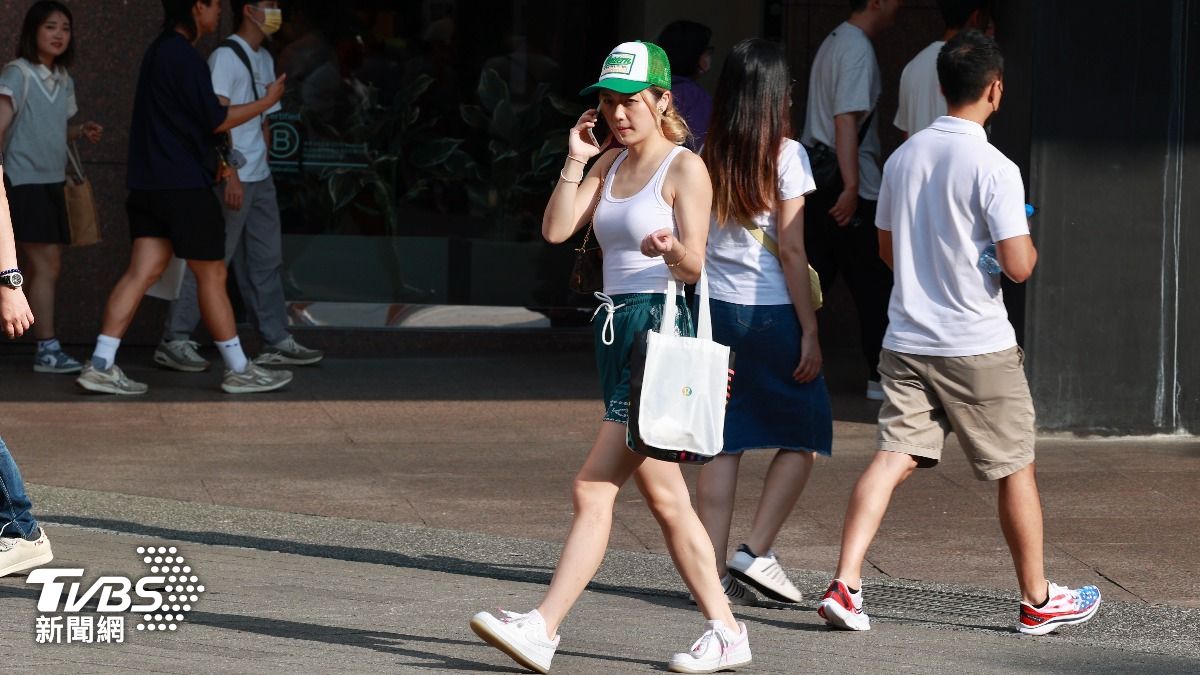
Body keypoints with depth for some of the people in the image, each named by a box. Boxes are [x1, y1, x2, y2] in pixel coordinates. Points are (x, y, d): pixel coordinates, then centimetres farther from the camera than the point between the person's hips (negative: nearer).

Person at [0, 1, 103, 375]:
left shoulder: (63, 81, 15)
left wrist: (82, 132, 5)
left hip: (53, 182, 8)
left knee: (41, 267, 8)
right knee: (47, 263, -11)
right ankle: (47, 349, -10)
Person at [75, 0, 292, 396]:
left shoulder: (159, 52, 15)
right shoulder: (184, 58, -16)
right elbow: (216, 121, -14)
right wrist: (266, 102, -3)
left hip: (149, 183, 9)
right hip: (184, 185, -9)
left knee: (142, 273, 4)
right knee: (212, 275, 1)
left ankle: (101, 365, -4)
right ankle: (238, 370, 10)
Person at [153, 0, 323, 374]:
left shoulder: (264, 59, 16)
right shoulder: (226, 57, -12)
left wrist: (263, 167, 17)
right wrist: (230, 174, -22)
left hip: (259, 178, 9)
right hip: (231, 178, -9)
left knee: (266, 260, 11)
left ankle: (276, 343, 15)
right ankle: (174, 342, -3)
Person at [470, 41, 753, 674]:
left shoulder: (685, 167, -5)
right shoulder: (609, 165, 16)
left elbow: (694, 266, -12)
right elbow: (556, 230, 6)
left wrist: (670, 250, -34)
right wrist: (575, 160, 0)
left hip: (661, 329, -8)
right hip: (615, 328, 8)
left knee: (594, 487, -12)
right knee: (664, 496, 7)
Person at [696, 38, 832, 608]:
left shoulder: (707, 157, 5)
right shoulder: (784, 155, -8)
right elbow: (791, 251, -11)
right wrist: (810, 332, -7)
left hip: (715, 306, 5)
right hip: (771, 311, -5)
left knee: (721, 443, 7)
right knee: (804, 436, 10)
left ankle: (713, 572, 3)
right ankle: (756, 552, -1)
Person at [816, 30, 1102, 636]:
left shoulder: (903, 157, 6)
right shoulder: (994, 168, -14)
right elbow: (1017, 266, -17)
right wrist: (1028, 245, 5)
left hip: (906, 341, 5)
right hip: (979, 347, -5)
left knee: (893, 456, 2)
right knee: (1016, 468, 9)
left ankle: (845, 584, -13)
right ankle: (1037, 601, 19)